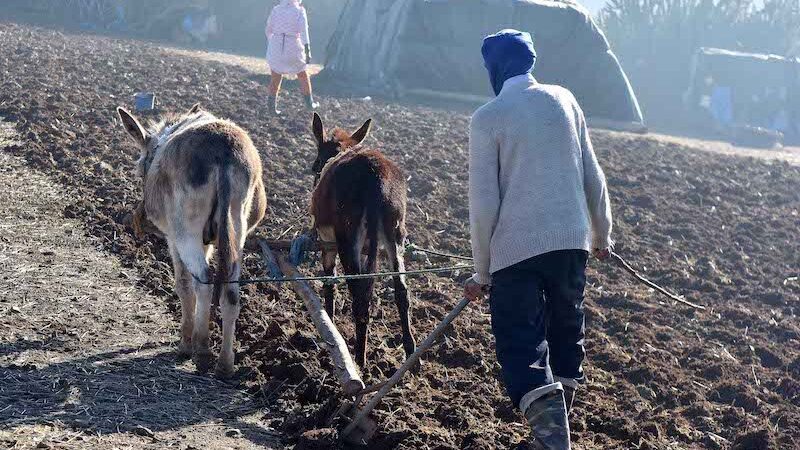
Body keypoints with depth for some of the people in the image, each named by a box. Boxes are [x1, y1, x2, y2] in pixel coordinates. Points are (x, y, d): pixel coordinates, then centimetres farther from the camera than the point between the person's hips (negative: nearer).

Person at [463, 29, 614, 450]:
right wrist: (601, 233, 25)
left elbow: (484, 202, -8)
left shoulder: (487, 118, -7)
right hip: (571, 241, 5)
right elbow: (592, 175, 11)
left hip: (516, 247, -5)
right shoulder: (564, 100, 6)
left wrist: (481, 271, 1)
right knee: (566, 330, 20)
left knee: (520, 343, -2)